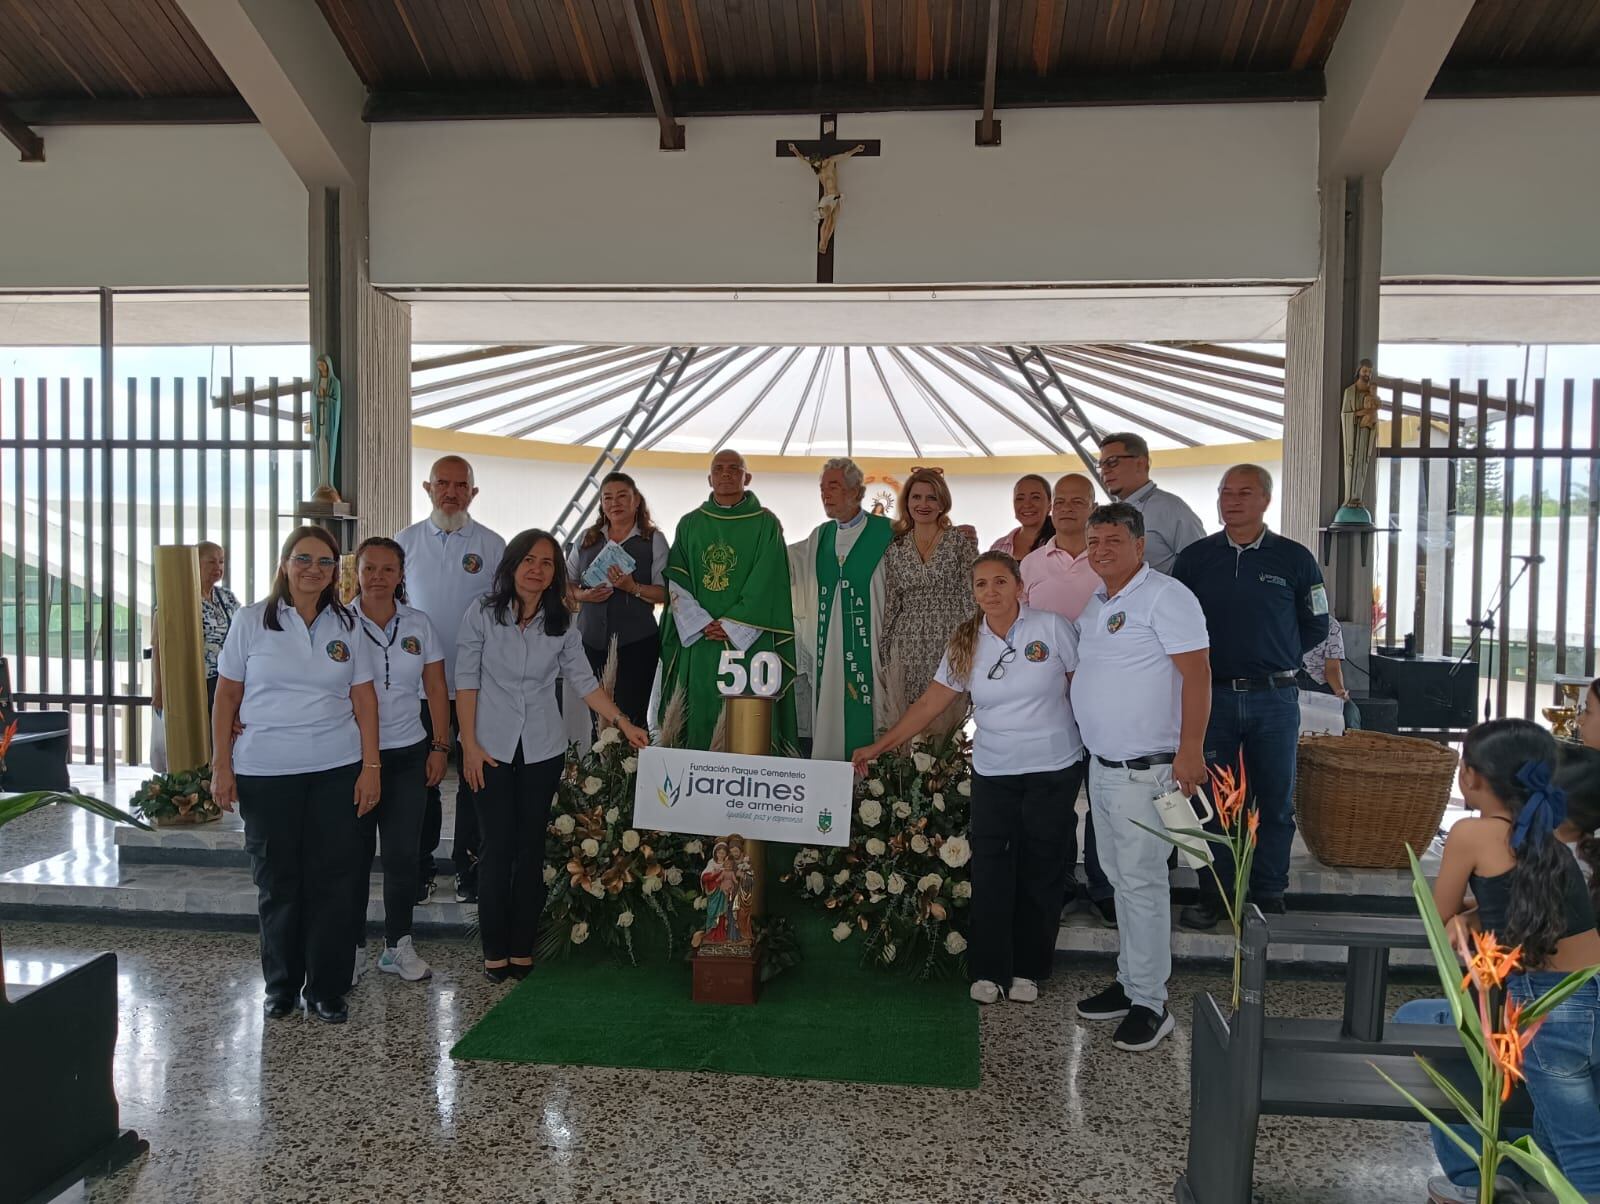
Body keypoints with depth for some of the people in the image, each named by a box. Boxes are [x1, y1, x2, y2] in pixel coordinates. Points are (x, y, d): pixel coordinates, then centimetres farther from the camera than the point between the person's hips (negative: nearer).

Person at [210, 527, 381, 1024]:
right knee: (276, 880, 8)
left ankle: (327, 988, 15)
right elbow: (227, 696, 3)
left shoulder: (346, 625, 6)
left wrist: (371, 766, 0)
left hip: (336, 769, 1)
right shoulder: (252, 620, 2)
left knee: (331, 879, 3)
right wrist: (221, 766, -2)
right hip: (265, 772, -1)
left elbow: (364, 699, 5)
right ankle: (281, 985, 24)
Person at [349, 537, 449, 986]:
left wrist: (439, 747, 3)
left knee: (402, 853, 7)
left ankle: (398, 944, 20)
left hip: (407, 754, 2)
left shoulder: (419, 624, 4)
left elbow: (436, 689, 7)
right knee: (354, 853, 5)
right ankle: (353, 946, 19)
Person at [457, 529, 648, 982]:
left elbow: (584, 681, 4)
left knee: (531, 847, 6)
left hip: (542, 751, 2)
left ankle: (522, 948, 16)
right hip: (491, 749, -2)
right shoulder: (481, 615, -4)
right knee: (498, 847, 0)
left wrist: (624, 723, -5)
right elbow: (466, 682, -3)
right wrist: (470, 745, -8)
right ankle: (495, 950, 12)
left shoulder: (562, 625, 3)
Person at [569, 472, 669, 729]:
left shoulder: (654, 540, 3)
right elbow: (567, 583, 17)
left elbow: (665, 592, -2)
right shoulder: (587, 539, 13)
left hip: (637, 643, -3)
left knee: (632, 718, -5)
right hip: (591, 642, 3)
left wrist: (632, 587, -18)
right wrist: (583, 595, -4)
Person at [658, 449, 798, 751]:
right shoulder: (690, 524, 11)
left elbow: (766, 585, -4)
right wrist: (703, 624, -8)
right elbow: (676, 581, 5)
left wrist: (730, 625, -9)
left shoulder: (766, 524, 2)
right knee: (700, 718, 3)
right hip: (698, 642, 2)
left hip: (748, 643, -2)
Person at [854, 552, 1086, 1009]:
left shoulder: (1051, 627, -7)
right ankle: (989, 968, 14)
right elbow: (929, 703, 2)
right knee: (990, 872, 0)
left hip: (1054, 769, -2)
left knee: (1040, 869, 7)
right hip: (993, 772, 2)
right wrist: (880, 746, -2)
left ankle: (1028, 968, 21)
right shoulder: (966, 644, 1)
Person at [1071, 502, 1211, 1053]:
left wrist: (1190, 750, -22)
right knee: (1121, 879, 16)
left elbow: (1197, 673, -17)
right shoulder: (1093, 605, 14)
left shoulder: (1165, 595, -12)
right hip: (1102, 766, 9)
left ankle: (1149, 1003, 5)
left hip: (1145, 770, -9)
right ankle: (1129, 982, 27)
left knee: (1142, 882, -4)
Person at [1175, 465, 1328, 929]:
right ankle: (1213, 894, 19)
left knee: (1275, 803, 7)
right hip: (1211, 696, 1)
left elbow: (1315, 626, 9)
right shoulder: (1193, 558, 4)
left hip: (1274, 700, 0)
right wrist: (1206, 664, 6)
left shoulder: (1294, 558, 2)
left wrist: (1274, 662, 9)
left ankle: (1269, 895, 21)